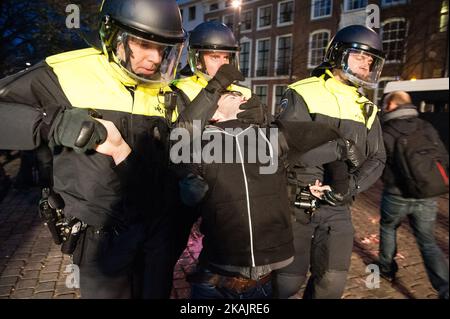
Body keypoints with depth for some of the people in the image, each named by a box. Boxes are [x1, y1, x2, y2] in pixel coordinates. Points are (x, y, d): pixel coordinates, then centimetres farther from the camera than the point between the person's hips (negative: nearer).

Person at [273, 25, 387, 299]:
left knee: (332, 283, 11)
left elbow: (377, 159, 7)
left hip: (338, 208, 5)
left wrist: (353, 184, -12)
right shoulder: (304, 94, -7)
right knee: (289, 281, 8)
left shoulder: (366, 109, 12)